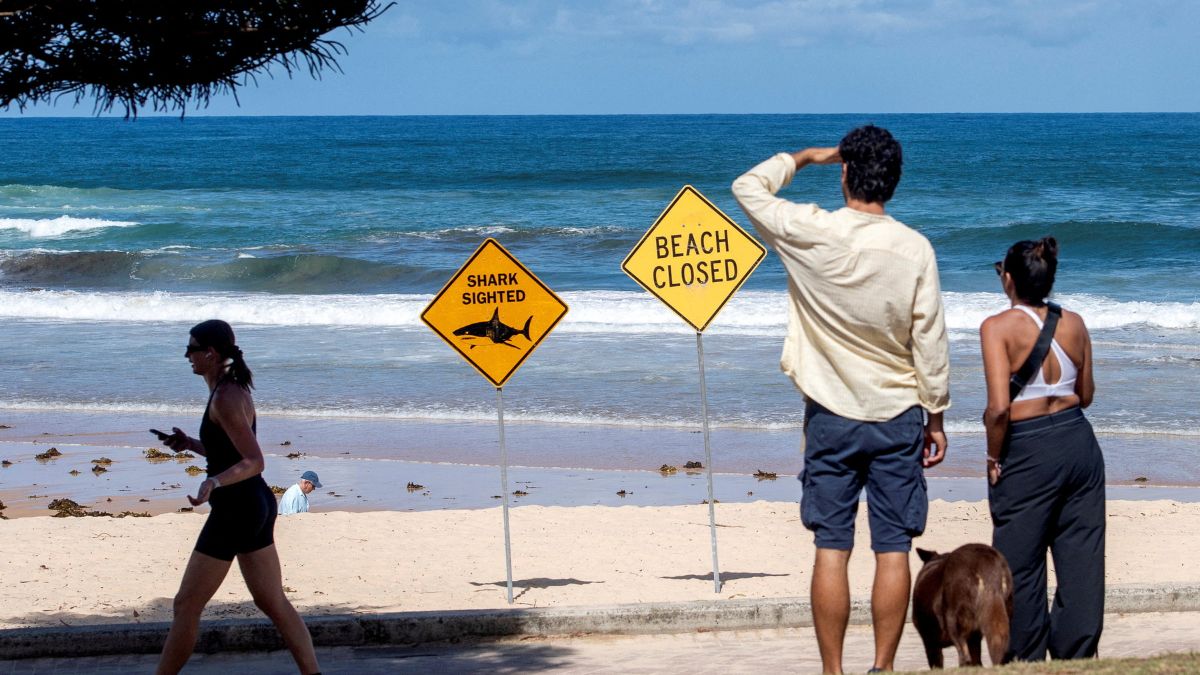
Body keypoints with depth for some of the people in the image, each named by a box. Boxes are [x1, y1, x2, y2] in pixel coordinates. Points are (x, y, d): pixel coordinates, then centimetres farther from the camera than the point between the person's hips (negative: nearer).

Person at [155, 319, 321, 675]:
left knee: (186, 606, -1)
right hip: (257, 504, 10)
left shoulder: (224, 399, -18)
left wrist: (213, 482, -38)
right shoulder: (233, 389, 12)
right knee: (273, 603, 12)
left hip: (235, 509, -10)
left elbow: (253, 462, -23)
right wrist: (190, 444, 13)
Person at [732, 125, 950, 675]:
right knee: (893, 550, 3)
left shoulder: (808, 233, -10)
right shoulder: (914, 248, -7)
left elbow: (749, 186, 8)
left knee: (831, 549, 2)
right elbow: (931, 341, -3)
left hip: (832, 417, 0)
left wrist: (805, 157, 20)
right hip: (899, 416, 1)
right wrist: (935, 416, 7)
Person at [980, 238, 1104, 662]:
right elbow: (1086, 395, 12)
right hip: (1079, 442, 5)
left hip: (1027, 452, -5)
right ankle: (1077, 654, 14)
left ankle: (1026, 660, 14)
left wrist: (994, 457, -7)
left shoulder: (998, 328, -13)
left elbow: (999, 407, -20)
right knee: (1081, 557, 10)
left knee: (1021, 564, 8)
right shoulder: (1074, 324, 3)